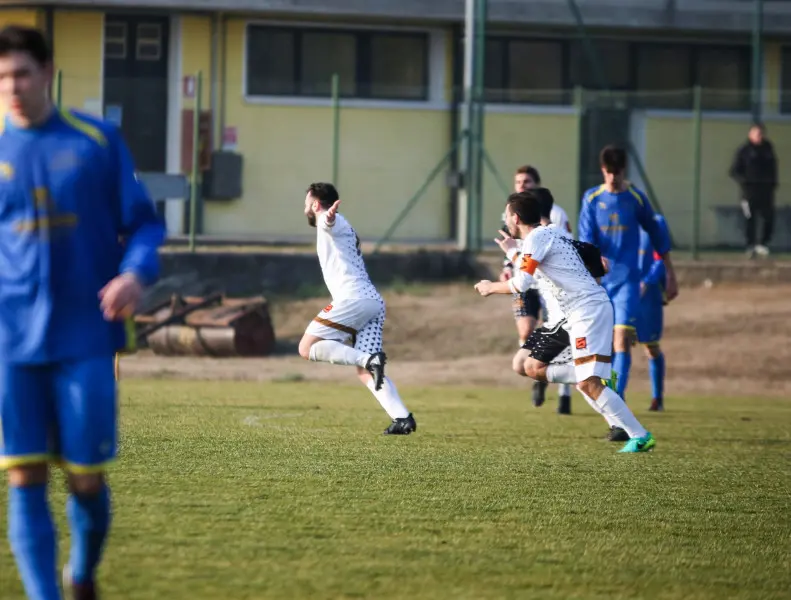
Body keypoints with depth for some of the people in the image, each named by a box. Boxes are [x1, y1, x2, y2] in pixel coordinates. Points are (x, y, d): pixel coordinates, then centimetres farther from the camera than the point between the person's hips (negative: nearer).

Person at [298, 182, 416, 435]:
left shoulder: (333, 222, 2)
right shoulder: (343, 230, 31)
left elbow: (328, 220, -25)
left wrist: (329, 216, -48)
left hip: (354, 298, -9)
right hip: (374, 301, 9)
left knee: (307, 348, -7)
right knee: (365, 373, 6)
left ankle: (369, 360, -24)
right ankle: (402, 418, -11)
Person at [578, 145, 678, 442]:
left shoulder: (636, 199, 2)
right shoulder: (591, 198, 5)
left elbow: (657, 236, 12)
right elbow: (585, 237, -3)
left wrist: (671, 275, 15)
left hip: (627, 281, -3)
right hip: (599, 283, 3)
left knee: (622, 341, -16)